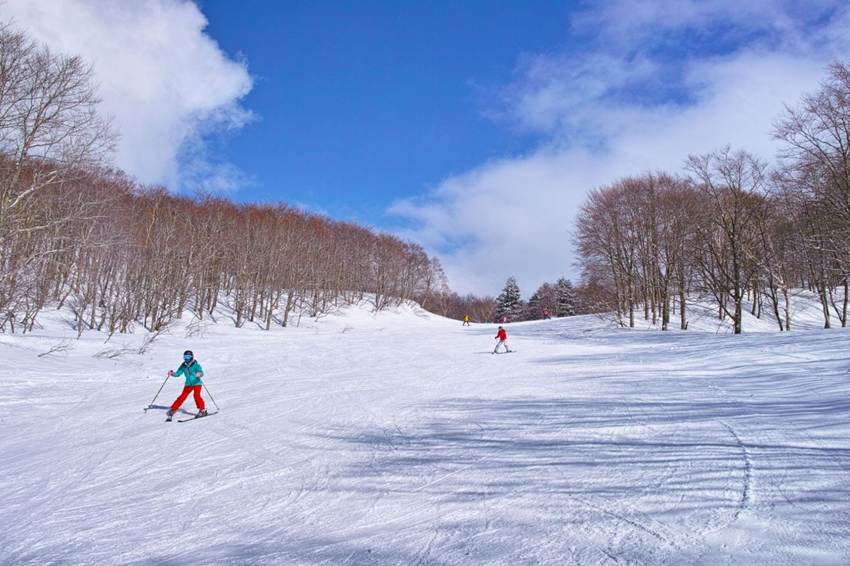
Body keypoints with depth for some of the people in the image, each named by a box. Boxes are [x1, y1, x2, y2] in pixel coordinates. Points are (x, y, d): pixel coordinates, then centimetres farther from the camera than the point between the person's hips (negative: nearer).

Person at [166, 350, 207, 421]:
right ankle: (172, 410, 9)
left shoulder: (196, 365, -17)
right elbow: (177, 374, 3)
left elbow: (201, 373, -28)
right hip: (188, 384, 4)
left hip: (196, 383, -4)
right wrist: (172, 373, -16)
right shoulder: (183, 365, -2)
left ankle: (203, 410, -12)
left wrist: (199, 374, -50)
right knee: (182, 396, -2)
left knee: (196, 395, -23)